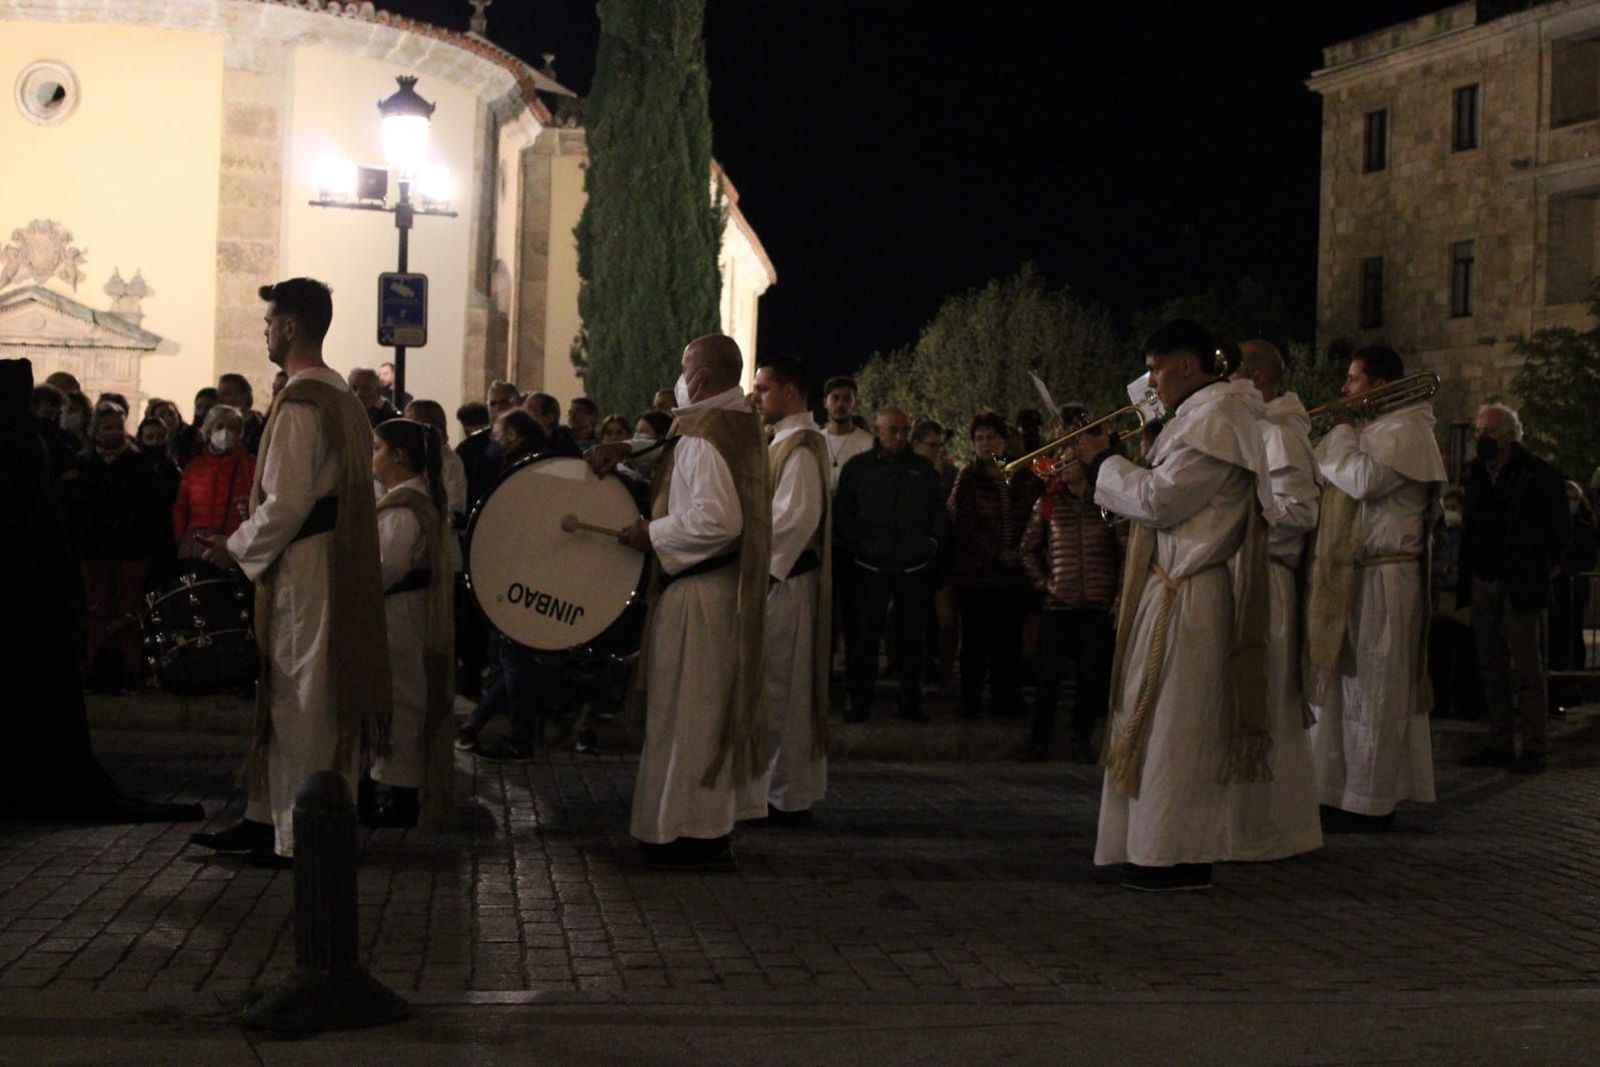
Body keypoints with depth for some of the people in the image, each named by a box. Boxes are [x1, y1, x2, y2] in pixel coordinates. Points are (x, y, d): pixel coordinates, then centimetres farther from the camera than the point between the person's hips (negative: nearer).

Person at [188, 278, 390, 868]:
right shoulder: (344, 397, 13)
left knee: (300, 695, -3)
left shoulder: (299, 404, -17)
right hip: (340, 565, 10)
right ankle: (269, 815, 24)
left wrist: (237, 547, -7)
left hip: (302, 569, -10)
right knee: (290, 693, 16)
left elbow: (287, 503, -21)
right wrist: (252, 535, 19)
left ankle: (301, 836, 4)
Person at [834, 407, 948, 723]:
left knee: (911, 637, 7)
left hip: (914, 569, 2)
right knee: (864, 637, 0)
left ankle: (910, 701, 16)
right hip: (869, 568, -2)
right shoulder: (858, 468, 4)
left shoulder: (923, 469, 10)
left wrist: (934, 538, 4)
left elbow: (939, 510, 18)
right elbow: (842, 512, 4)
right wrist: (852, 544, -6)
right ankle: (860, 702, 9)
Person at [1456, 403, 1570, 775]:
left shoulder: (1539, 475, -8)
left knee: (1526, 670, -4)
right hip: (1482, 583, 6)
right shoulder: (1474, 473, 10)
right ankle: (1500, 744, 16)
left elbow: (1561, 528, -1)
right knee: (1492, 669, 9)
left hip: (1520, 586, -6)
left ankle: (1533, 749, 0)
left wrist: (1544, 567, 2)